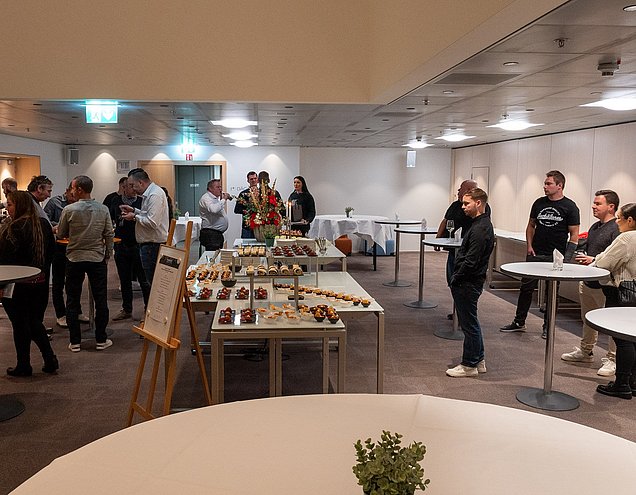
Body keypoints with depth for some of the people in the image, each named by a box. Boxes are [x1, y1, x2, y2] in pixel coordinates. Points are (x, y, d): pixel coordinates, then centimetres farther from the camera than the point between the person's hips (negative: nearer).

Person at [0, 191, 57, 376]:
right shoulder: (44, 224, 5)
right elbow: (50, 252, 13)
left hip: (18, 284, -7)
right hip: (40, 282, 7)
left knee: (20, 324, 5)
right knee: (35, 322, 17)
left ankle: (23, 366, 15)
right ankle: (50, 359, 11)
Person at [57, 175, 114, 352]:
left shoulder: (69, 210, -10)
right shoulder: (103, 209, -5)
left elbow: (60, 234, 1)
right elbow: (109, 235, -1)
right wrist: (108, 255, 11)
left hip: (74, 260, -1)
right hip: (97, 259, 1)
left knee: (72, 302, 9)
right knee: (101, 301, 9)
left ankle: (75, 342, 13)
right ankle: (101, 340, 14)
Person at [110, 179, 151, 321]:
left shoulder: (142, 201, -2)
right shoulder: (116, 201, 7)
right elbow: (110, 220, 19)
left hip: (138, 246, -3)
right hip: (121, 246, 3)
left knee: (143, 279, 1)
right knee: (124, 280, 12)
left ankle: (148, 307, 16)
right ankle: (126, 309, 23)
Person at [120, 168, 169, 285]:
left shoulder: (155, 195, -18)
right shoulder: (149, 193, 16)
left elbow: (153, 222, -24)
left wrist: (134, 217, -11)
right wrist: (134, 210, 16)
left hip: (153, 246, -11)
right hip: (148, 244, 11)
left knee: (153, 282, -6)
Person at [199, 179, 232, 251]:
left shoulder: (216, 198, 20)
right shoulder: (206, 198, -10)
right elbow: (214, 209, -29)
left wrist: (224, 199, 19)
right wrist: (224, 199, -17)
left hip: (218, 233, 10)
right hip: (210, 234, -10)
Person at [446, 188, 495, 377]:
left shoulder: (480, 229, -21)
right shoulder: (483, 224, 12)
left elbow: (471, 261, -24)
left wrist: (455, 280, -14)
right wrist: (456, 278, 13)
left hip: (468, 283, -10)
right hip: (471, 282, 10)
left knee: (469, 324, 1)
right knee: (471, 322, 18)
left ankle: (469, 365, 13)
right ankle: (478, 361, 29)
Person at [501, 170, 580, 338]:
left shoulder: (570, 207, -5)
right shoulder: (539, 203, 7)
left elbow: (574, 234, -5)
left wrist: (566, 259, -12)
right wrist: (529, 246, 2)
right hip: (535, 254, 4)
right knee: (526, 288, 5)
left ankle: (547, 326, 19)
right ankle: (519, 322, 16)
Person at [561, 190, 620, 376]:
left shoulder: (616, 229, -15)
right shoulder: (594, 228, 15)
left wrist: (594, 260, -22)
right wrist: (582, 257, 7)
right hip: (587, 282, 10)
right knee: (587, 319, 21)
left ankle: (612, 359, 10)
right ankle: (585, 352, 35)